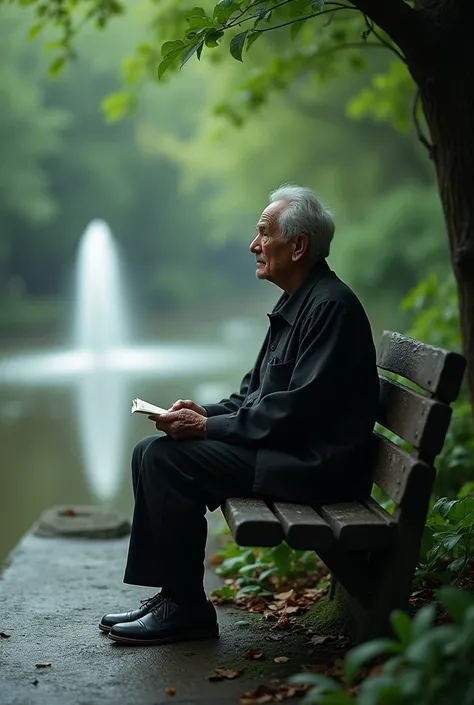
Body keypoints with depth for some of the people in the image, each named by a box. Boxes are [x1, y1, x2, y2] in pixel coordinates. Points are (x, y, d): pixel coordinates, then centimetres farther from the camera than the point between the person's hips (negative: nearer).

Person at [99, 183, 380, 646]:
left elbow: (298, 408, -23)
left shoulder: (332, 306, -16)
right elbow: (255, 392, 21)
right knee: (151, 451, 3)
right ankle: (170, 593, 6)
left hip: (313, 464, -10)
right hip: (282, 448, 10)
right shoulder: (295, 304, 16)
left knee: (166, 458, -18)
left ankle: (186, 608, -7)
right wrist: (206, 413, 3)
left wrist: (207, 428, -17)